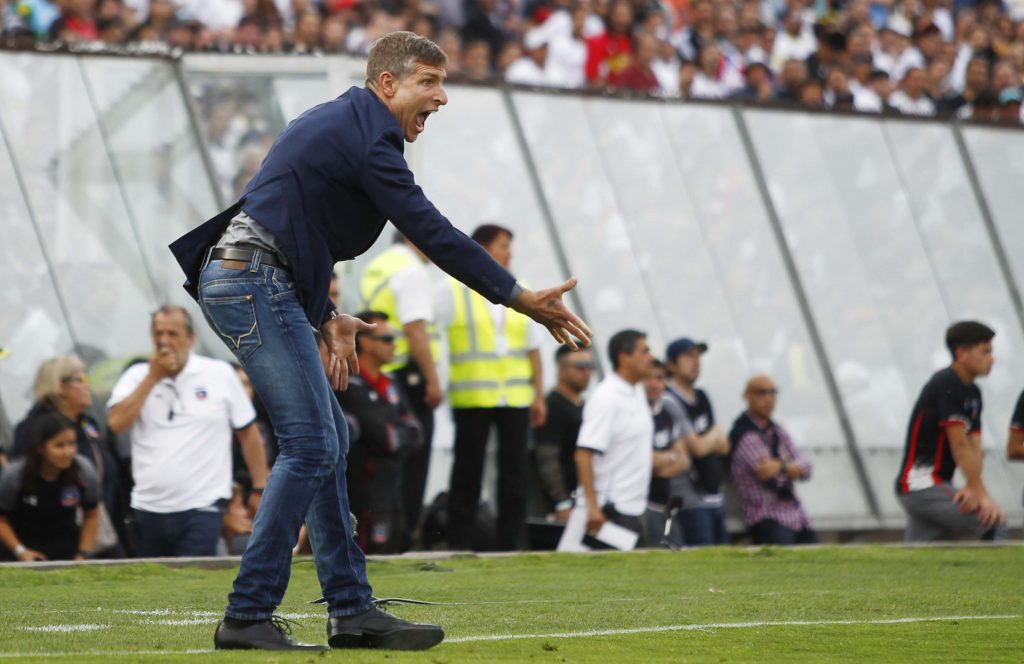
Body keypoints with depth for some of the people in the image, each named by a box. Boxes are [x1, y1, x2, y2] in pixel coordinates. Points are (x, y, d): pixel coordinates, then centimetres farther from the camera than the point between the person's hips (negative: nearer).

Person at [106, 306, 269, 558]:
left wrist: (259, 489, 5)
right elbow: (116, 423, -9)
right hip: (148, 508, 3)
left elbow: (249, 433, 8)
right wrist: (153, 377, -8)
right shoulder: (137, 377, 7)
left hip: (202, 508, -3)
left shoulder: (221, 374, 3)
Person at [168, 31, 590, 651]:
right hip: (255, 283, -11)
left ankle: (352, 610, 12)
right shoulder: (367, 135, -11)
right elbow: (430, 232, -15)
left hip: (241, 280, 11)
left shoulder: (342, 125, 21)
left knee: (329, 438, 11)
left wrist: (326, 316, 24)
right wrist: (523, 298, -11)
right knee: (311, 444, -12)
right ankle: (247, 617, -13)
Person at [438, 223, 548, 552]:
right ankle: (460, 543, 6)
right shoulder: (453, 291, 1)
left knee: (515, 471, 1)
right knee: (468, 472, 0)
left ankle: (512, 543, 6)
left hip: (516, 399, 4)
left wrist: (539, 395, 12)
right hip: (471, 399, -4)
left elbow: (533, 348, 17)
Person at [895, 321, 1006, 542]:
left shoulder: (972, 393, 15)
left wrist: (973, 488, -12)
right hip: (921, 484, -10)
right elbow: (960, 445, -18)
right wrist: (979, 493, -18)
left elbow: (974, 448, 5)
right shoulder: (947, 385, -14)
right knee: (994, 522, -18)